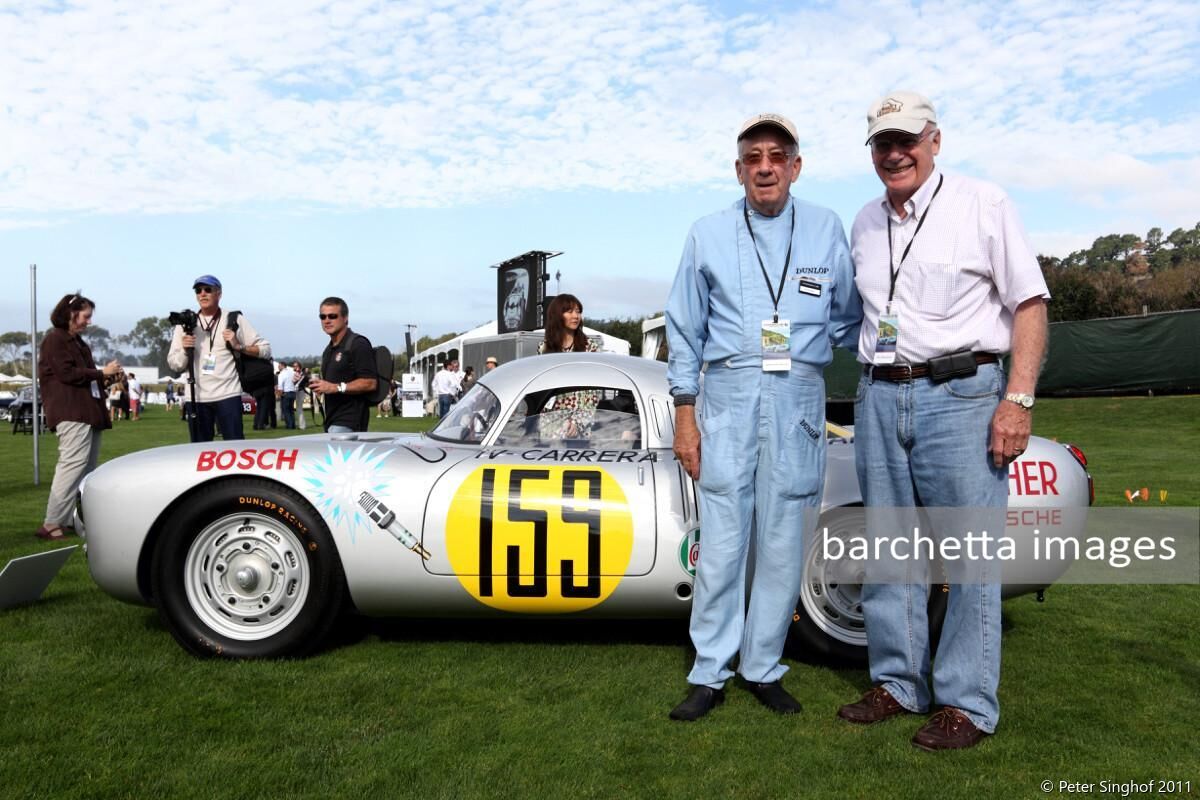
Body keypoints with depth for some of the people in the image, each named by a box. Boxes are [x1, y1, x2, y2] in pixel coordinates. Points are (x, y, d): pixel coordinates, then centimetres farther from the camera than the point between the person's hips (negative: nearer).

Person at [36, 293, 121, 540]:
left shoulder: (78, 343, 25)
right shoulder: (55, 340, -2)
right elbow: (67, 373, -12)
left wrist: (108, 376, 9)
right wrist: (101, 373, -6)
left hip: (88, 412, 10)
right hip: (70, 412, -10)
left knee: (88, 467, 6)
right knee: (73, 463, -17)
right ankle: (52, 524, -17)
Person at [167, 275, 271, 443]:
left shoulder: (235, 319, 5)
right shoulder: (185, 324, 12)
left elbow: (265, 349, 3)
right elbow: (174, 365, 11)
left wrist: (238, 346, -10)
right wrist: (184, 350, -8)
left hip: (228, 395, -3)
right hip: (196, 397, 3)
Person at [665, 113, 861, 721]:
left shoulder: (827, 230, 10)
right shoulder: (708, 235, 8)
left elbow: (849, 320, 13)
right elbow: (685, 332, 7)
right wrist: (684, 416, 2)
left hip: (799, 399, 1)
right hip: (728, 396, -1)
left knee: (783, 542, 5)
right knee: (721, 542, -2)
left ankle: (764, 668, 19)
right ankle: (709, 674, 10)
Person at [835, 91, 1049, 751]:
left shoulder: (983, 204, 0)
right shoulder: (864, 223, 15)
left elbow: (1030, 303, -3)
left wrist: (1018, 399, -12)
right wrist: (869, 388, 15)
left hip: (960, 393, -5)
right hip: (878, 398, 5)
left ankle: (967, 703, 8)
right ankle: (898, 683, 21)